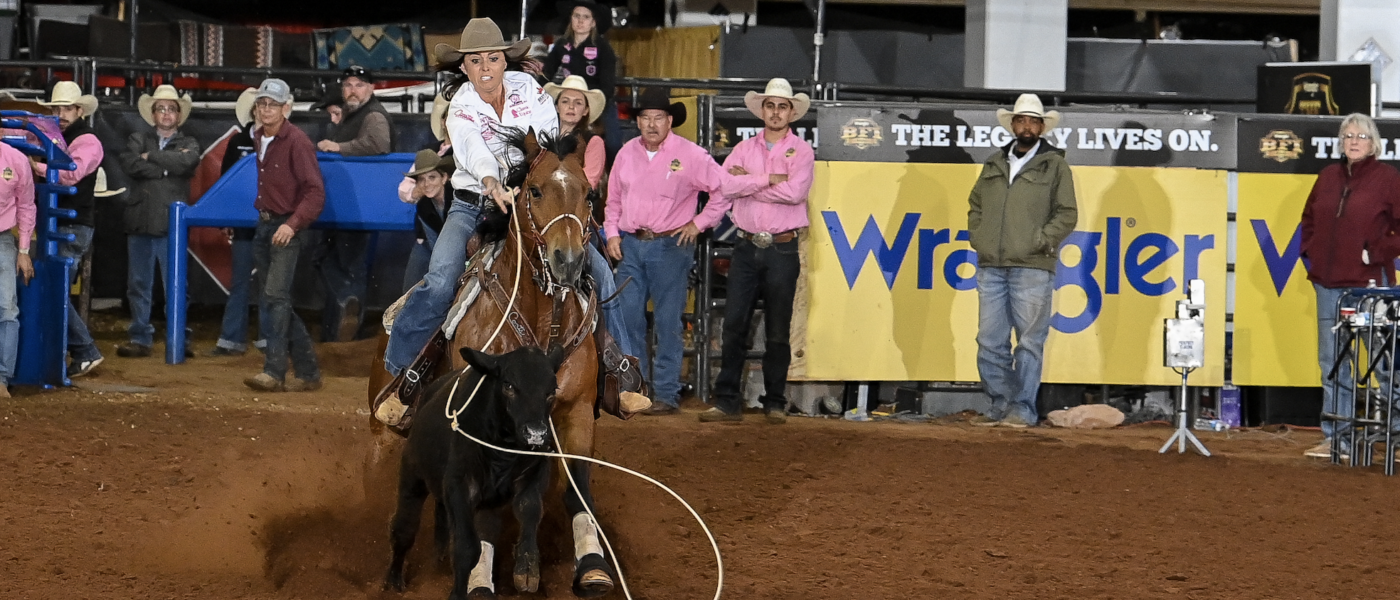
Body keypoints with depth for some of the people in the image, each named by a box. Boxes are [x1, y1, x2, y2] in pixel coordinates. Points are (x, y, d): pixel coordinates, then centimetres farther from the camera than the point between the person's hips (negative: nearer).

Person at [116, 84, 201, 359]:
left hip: (172, 224, -2)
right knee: (138, 285, 5)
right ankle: (140, 338, 10)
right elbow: (130, 164, -6)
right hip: (141, 223, 2)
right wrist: (167, 166, -7)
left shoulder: (188, 144, 11)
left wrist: (151, 157, -5)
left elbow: (187, 162, -12)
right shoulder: (138, 140, 15)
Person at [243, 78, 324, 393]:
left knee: (276, 295, -17)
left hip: (287, 228, -9)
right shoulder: (258, 139, 12)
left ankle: (274, 372, -22)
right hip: (264, 225, 9)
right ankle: (308, 372, 17)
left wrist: (293, 224, -27)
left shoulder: (296, 142, -13)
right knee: (273, 298, 9)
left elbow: (315, 192, -18)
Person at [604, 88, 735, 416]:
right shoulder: (627, 153, 9)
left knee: (667, 323, -2)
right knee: (627, 319, 4)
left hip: (670, 245, -5)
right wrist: (612, 234, 7)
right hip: (630, 244, 5)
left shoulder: (690, 155, -5)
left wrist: (700, 223, -4)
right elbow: (613, 199, 19)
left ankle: (667, 395, 2)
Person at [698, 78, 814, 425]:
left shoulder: (801, 151, 2)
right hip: (747, 247, 2)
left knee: (778, 331, 2)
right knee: (734, 326, -1)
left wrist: (747, 182, -9)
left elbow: (795, 192, -16)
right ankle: (727, 402, 1)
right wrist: (769, 179, -12)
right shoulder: (744, 149, 10)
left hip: (782, 250, -2)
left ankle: (775, 403, 9)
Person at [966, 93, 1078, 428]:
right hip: (991, 267, 5)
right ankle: (1000, 405, 10)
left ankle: (1023, 410, -3)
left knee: (1029, 342, -5)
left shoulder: (1054, 166, 4)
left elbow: (1067, 214, 0)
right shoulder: (994, 165, 17)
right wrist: (978, 238, 7)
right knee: (990, 341, 3)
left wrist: (1040, 242, -9)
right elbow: (975, 206, 22)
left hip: (1032, 269, -5)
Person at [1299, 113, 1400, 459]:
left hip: (1370, 283, -6)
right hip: (1329, 284, 6)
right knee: (1332, 362, 9)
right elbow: (1309, 218, 24)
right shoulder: (1328, 177, 12)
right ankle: (1337, 438, 16)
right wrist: (1310, 252, 11)